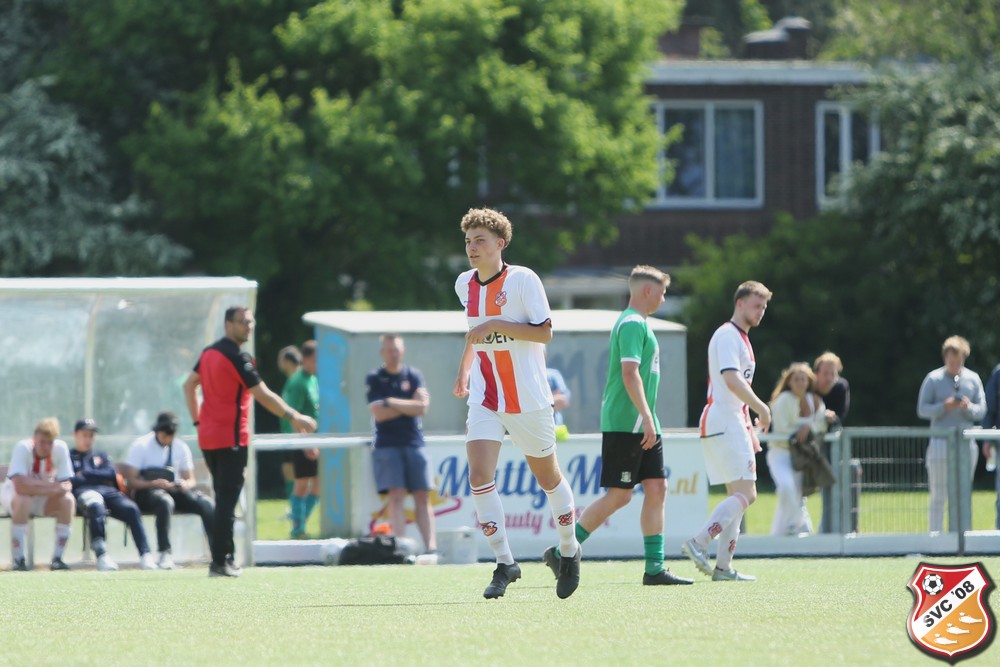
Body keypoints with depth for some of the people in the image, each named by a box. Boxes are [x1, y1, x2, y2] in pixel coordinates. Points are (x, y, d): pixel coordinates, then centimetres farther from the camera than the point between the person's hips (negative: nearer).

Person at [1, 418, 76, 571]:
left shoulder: (60, 448, -17)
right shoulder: (23, 448, -27)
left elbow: (66, 485, -16)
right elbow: (20, 486, -38)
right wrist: (51, 486, -34)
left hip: (44, 500, 4)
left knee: (68, 500, -24)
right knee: (23, 500, -37)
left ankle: (57, 558, -19)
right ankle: (18, 560, -32)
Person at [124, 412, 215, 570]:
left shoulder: (181, 447, 11)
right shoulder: (141, 446, -4)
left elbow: (190, 479, 12)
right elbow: (131, 481, -10)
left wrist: (186, 485, -13)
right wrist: (153, 483, -26)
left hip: (176, 490, 5)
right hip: (146, 491, -5)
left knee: (207, 503, -21)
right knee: (165, 501, -40)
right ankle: (165, 554, -40)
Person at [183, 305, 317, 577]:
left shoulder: (209, 353, 12)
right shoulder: (238, 358, -14)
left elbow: (189, 385, 20)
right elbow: (263, 395, -16)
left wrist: (197, 419, 22)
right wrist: (294, 417, -10)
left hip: (207, 436, 9)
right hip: (231, 438, -9)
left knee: (223, 498, 15)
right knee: (227, 501, -6)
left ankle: (226, 558, 17)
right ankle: (221, 562, -8)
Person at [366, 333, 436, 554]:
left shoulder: (414, 376, 10)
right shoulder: (374, 379, 4)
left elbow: (422, 408, -4)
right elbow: (378, 413, -7)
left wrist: (392, 403, -8)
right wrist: (409, 406, -4)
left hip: (414, 443, 2)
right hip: (387, 445, -2)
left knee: (422, 496, -4)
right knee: (396, 496, -11)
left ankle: (431, 546, -9)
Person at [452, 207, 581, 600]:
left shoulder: (523, 280, -11)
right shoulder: (465, 285, 7)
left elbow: (544, 332, -16)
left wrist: (497, 325, -24)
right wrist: (465, 370, 18)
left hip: (528, 399, -4)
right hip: (485, 398, 4)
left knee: (547, 477, 10)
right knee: (479, 475, -15)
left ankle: (569, 552, 33)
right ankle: (504, 564, -10)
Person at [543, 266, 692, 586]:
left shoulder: (639, 323, 20)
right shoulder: (632, 323, -12)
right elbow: (629, 373, -21)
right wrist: (646, 417, -24)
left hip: (642, 427, 10)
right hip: (625, 424, -10)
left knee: (656, 489, 4)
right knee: (618, 495, -8)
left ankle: (654, 568, 3)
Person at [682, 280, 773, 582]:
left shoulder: (742, 339, 22)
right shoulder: (727, 336, -10)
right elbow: (732, 380, -23)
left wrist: (750, 429, 25)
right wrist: (761, 408, -18)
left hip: (734, 425, 10)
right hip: (722, 424, -10)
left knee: (739, 495, 8)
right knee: (745, 493, -17)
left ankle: (723, 567, 6)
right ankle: (698, 543, -20)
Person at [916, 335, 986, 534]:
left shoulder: (973, 379, 8)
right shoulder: (933, 379, 1)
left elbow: (981, 411, 7)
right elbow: (922, 409, -1)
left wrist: (968, 407, -15)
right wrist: (944, 407, -18)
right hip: (940, 441, -3)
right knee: (938, 496, -4)